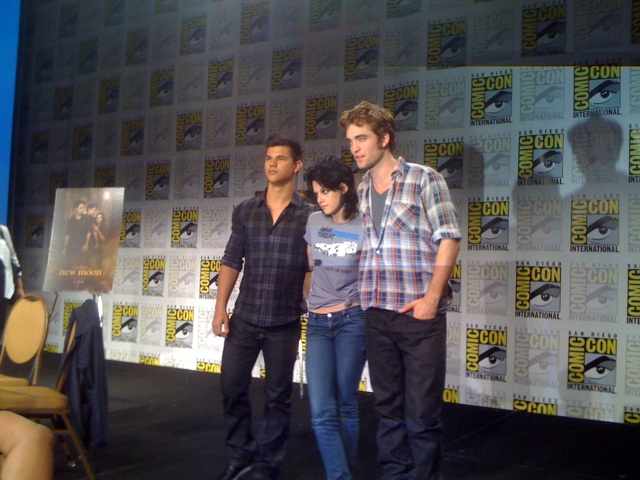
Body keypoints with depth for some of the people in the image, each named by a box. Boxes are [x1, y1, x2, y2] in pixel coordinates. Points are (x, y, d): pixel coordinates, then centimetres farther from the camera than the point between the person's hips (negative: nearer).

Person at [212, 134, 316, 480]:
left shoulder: (310, 214, -4)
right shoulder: (245, 211, 6)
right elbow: (231, 262, 6)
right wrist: (221, 308, 0)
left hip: (285, 322, -3)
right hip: (244, 318, 3)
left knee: (277, 397, 8)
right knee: (232, 387, 8)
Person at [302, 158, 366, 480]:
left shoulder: (363, 228, -5)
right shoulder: (314, 222, 7)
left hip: (351, 321, -3)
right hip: (318, 323, 4)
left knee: (346, 405, 6)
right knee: (321, 412, -5)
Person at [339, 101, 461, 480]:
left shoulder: (424, 179, -1)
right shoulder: (360, 190, 13)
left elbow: (449, 238, -6)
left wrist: (432, 297, -14)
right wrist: (361, 295, 6)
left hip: (419, 313, -5)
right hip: (376, 313, 5)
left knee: (423, 412, 0)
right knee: (388, 408, 13)